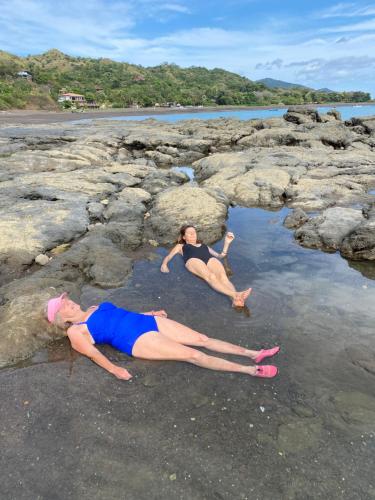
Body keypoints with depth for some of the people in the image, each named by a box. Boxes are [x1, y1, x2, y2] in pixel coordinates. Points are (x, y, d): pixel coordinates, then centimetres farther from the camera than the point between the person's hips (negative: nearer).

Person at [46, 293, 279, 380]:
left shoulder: (97, 309, 22)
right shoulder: (75, 331, 2)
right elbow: (93, 353, -10)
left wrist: (152, 312, 24)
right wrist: (114, 369, -25)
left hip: (147, 321, 7)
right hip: (136, 339, -7)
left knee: (203, 339, -3)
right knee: (193, 355, -16)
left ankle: (253, 354, 1)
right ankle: (251, 370, -14)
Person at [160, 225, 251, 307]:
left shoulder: (203, 245, 43)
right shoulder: (180, 246, 38)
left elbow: (220, 256, 34)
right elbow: (169, 256, 22)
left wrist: (227, 243, 24)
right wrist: (164, 264, 0)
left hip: (210, 259, 3)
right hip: (193, 260, -3)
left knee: (223, 276, -33)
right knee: (210, 277, -38)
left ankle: (235, 300, -60)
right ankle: (235, 295, -62)